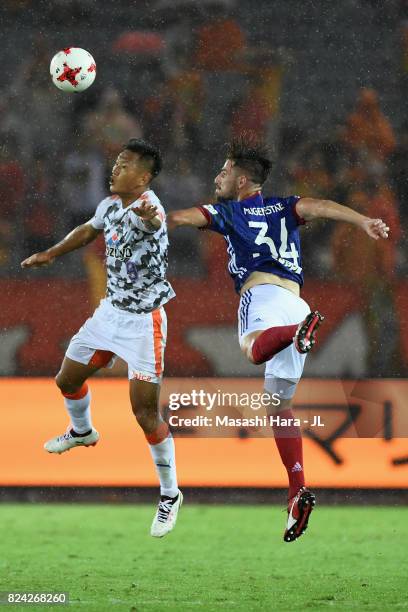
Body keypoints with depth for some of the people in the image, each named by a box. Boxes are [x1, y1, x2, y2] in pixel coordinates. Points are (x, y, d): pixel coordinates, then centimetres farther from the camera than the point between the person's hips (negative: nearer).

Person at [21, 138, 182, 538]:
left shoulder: (147, 205, -25)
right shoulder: (110, 204, 1)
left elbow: (153, 220, -53)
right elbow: (88, 231, 25)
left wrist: (149, 218, -76)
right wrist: (50, 254, 31)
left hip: (144, 321, -8)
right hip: (111, 311, 8)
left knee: (145, 411, -10)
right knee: (67, 380, 21)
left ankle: (170, 495, 6)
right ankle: (81, 432, 54)